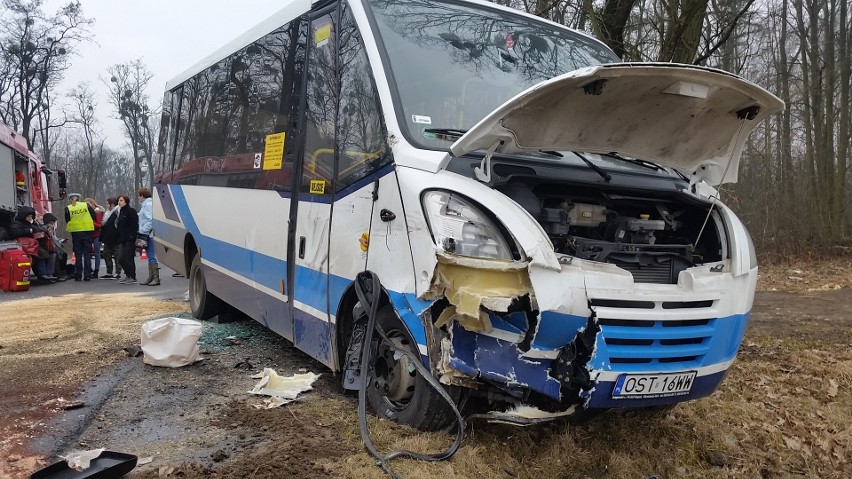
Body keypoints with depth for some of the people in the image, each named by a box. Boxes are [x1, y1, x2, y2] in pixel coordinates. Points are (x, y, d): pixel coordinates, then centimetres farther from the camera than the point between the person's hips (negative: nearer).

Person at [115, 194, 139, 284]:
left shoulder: (131, 211, -9)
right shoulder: (121, 211, 18)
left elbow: (134, 225, -16)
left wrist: (133, 236, -23)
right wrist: (119, 238, 16)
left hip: (129, 239, -9)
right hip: (123, 239, 9)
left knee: (129, 258, -6)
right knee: (121, 258, 7)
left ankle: (132, 278, 2)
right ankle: (128, 275, 19)